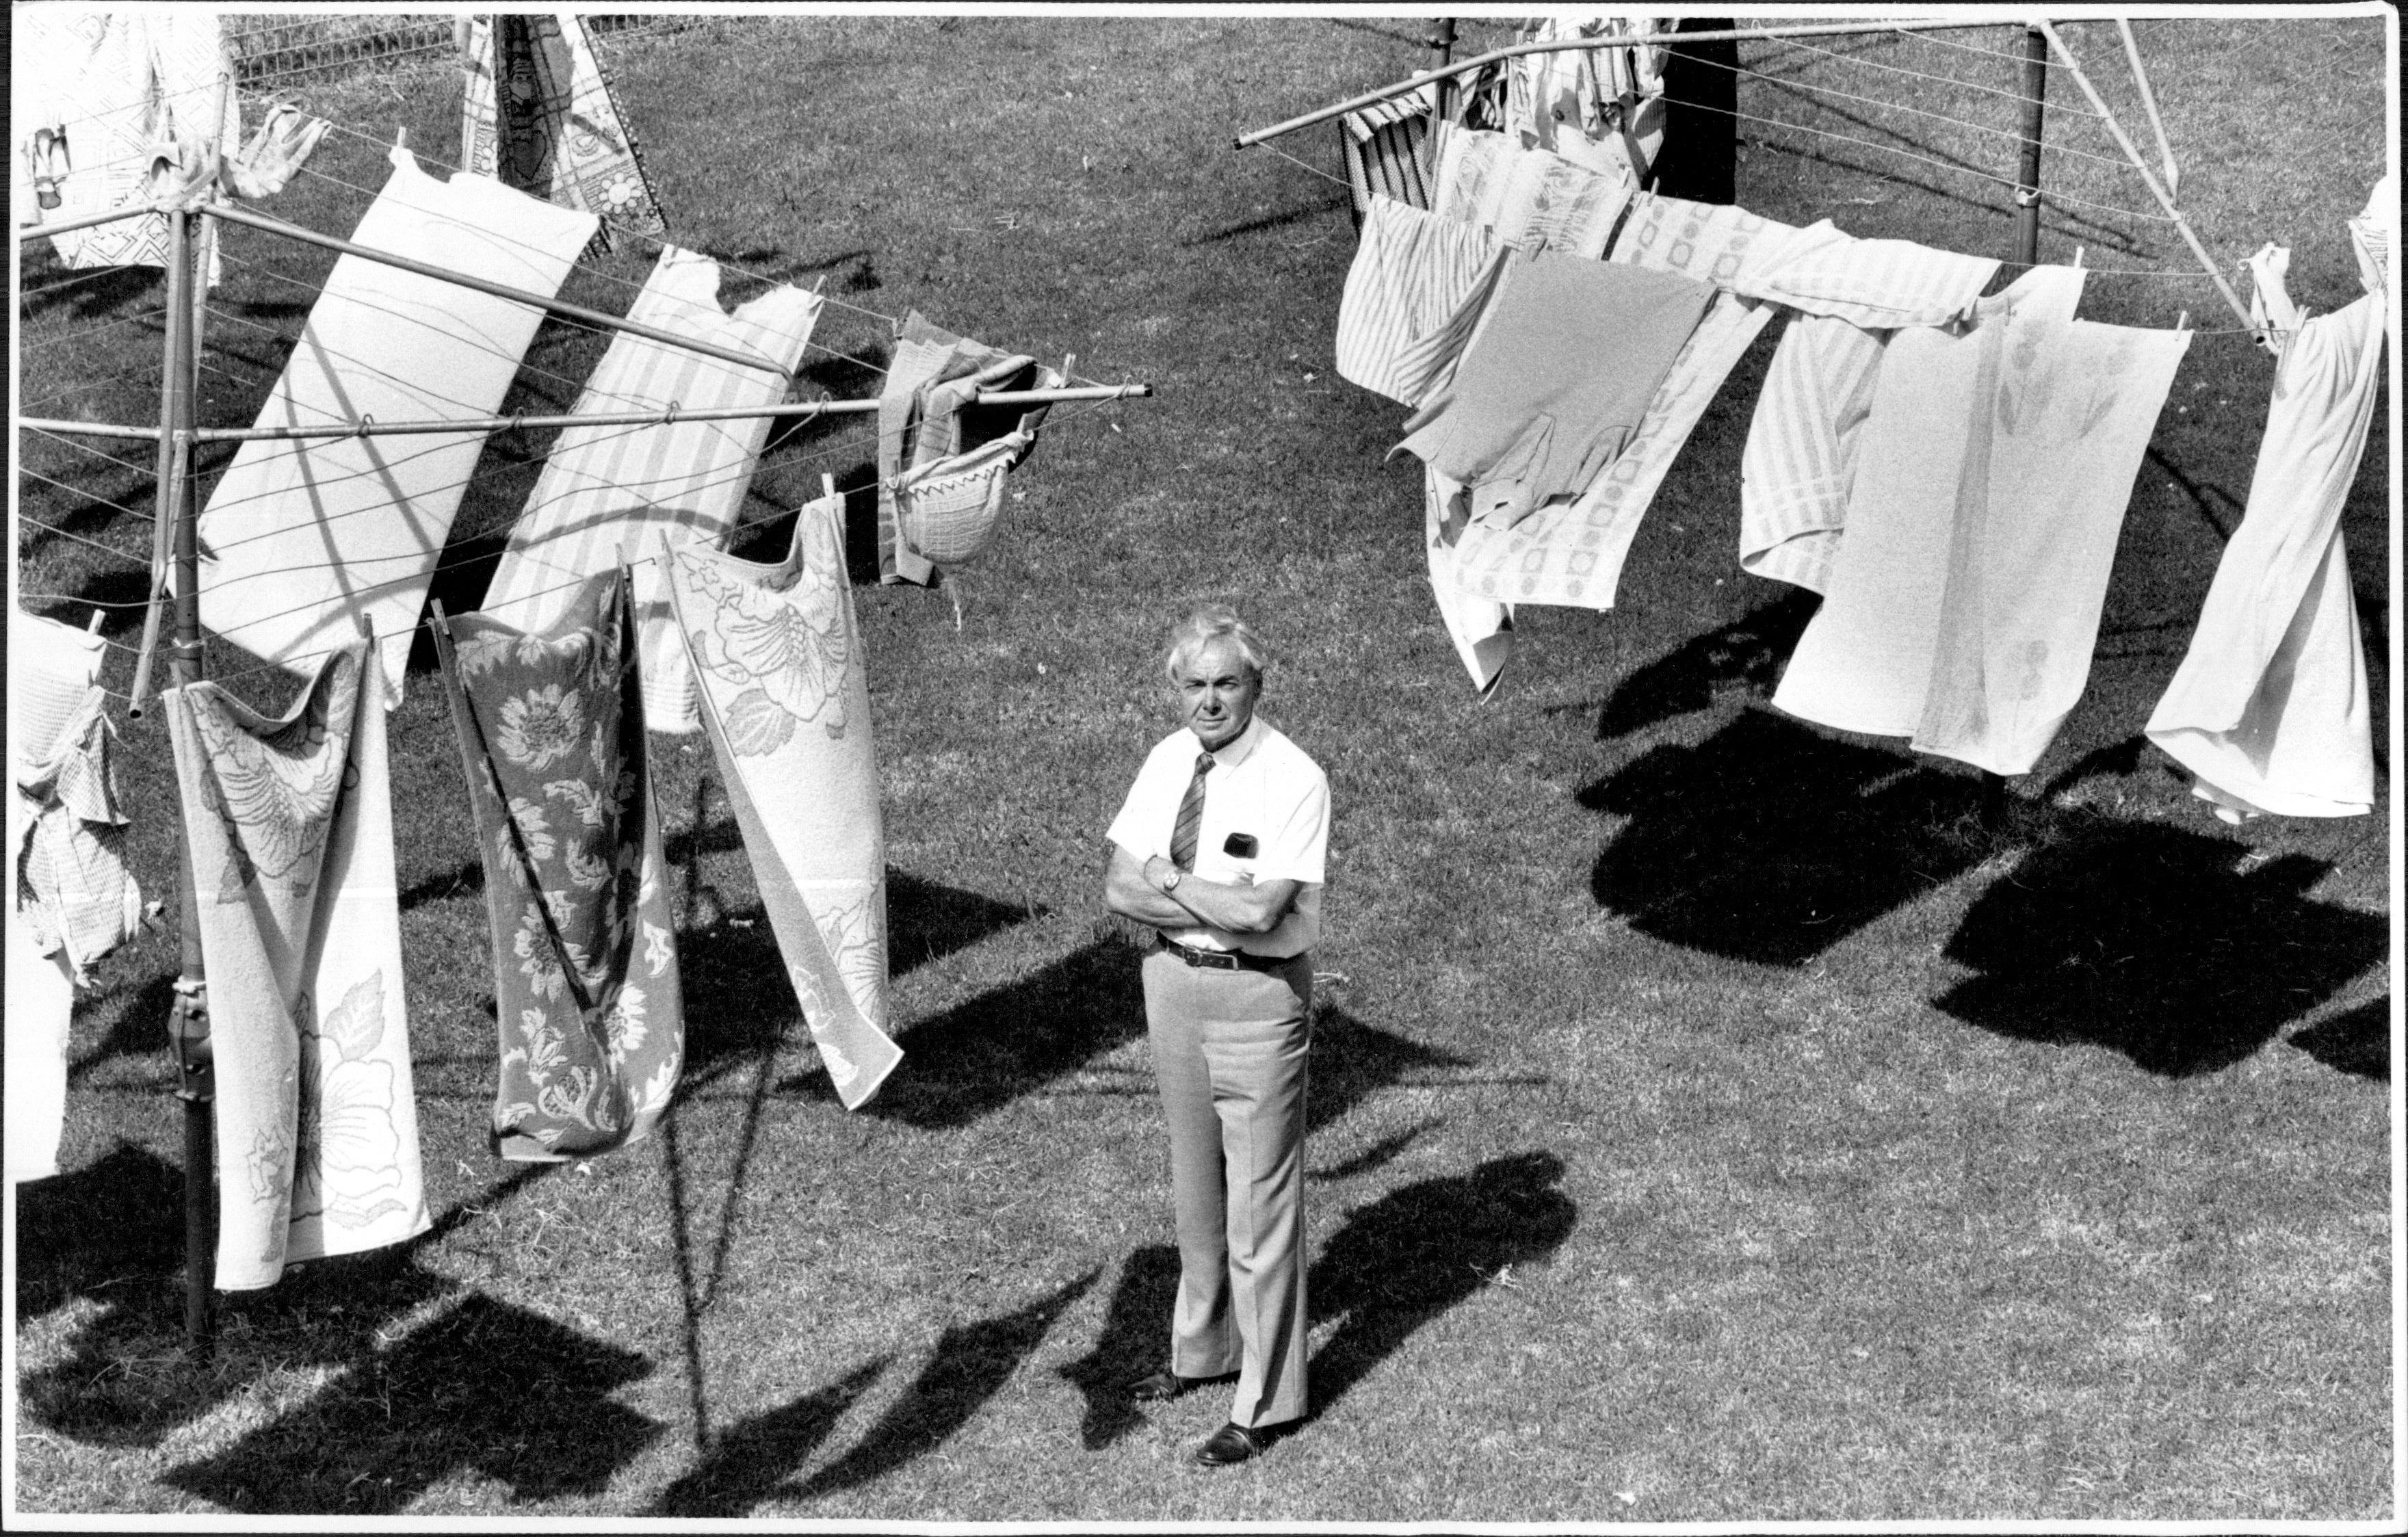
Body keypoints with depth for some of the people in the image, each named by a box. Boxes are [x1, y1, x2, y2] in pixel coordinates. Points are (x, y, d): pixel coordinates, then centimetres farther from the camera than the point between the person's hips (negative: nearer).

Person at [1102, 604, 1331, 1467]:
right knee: (1195, 1185, 20)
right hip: (1173, 981, 6)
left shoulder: (1293, 780, -17)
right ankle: (1203, 1349, 39)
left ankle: (1265, 1403, 14)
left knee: (1260, 1199, 2)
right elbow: (1120, 892, -2)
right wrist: (1215, 902, -16)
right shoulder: (1168, 762, 2)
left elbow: (1260, 912, -26)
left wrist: (1167, 880, -13)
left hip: (1256, 994, -6)